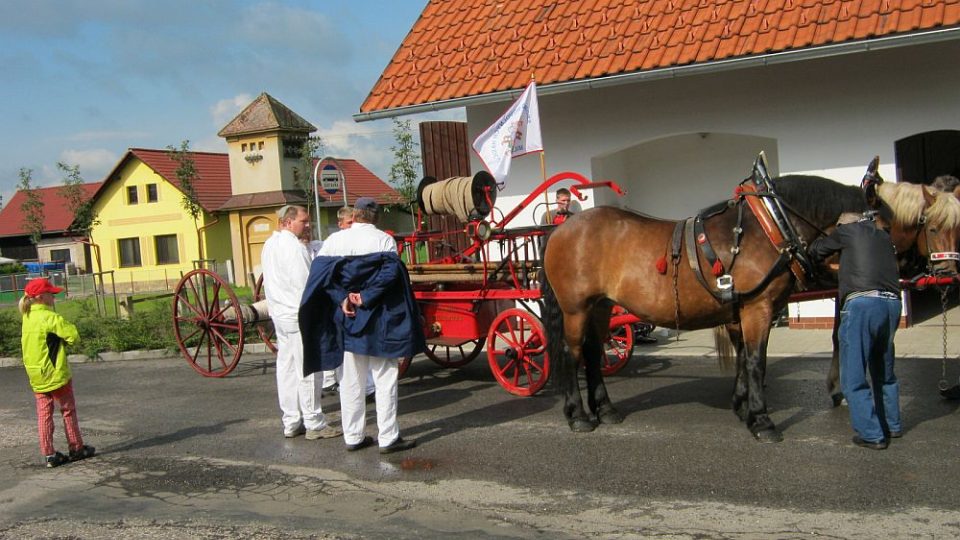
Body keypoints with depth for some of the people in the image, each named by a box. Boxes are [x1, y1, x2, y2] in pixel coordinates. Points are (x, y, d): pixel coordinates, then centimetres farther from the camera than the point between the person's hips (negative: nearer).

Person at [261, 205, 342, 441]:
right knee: (307, 371, -4)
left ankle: (290, 423, 18)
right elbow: (304, 284, -18)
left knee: (286, 369, 11)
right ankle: (314, 424, 2)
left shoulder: (270, 244, 14)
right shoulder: (293, 246, -15)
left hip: (280, 314, 9)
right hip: (299, 315, -9)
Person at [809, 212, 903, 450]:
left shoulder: (847, 230, 10)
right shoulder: (884, 236, 25)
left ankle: (873, 435, 0)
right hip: (892, 304, 7)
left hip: (861, 303, -7)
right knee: (884, 371, 24)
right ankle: (892, 425, 34)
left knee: (853, 377, 1)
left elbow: (816, 250, 19)